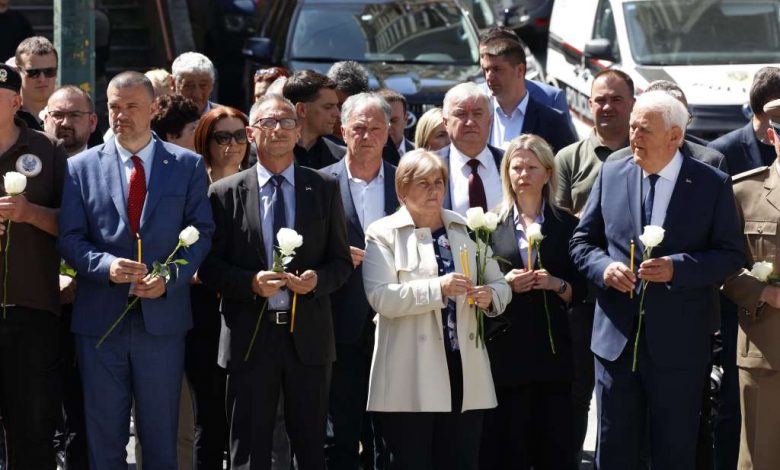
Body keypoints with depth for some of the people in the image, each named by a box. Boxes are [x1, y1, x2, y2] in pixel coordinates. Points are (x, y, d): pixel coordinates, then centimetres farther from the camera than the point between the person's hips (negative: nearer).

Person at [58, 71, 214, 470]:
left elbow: (201, 232, 2)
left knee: (161, 433, 7)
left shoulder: (187, 165, 5)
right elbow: (70, 239, 1)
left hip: (162, 315, 0)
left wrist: (169, 280, -13)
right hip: (100, 317, 0)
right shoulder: (81, 167, 5)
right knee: (103, 436, 6)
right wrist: (106, 265, -18)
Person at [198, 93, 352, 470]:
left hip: (308, 337, 1)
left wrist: (317, 279, -13)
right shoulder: (225, 193, 4)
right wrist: (251, 283, -16)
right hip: (249, 337, -1)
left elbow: (341, 261, 8)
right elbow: (209, 267, 2)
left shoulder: (324, 189, 8)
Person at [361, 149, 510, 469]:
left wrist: (490, 296, -8)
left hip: (464, 371, 4)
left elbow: (499, 284, 16)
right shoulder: (383, 234, 0)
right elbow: (380, 297, -13)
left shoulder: (468, 230, 14)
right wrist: (438, 288, -23)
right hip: (411, 381, -4)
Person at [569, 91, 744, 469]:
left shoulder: (712, 184, -2)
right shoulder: (611, 175, 6)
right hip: (616, 338, 3)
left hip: (678, 343, -3)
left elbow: (730, 255, -5)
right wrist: (604, 267, -11)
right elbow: (582, 242, 11)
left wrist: (676, 268, -19)